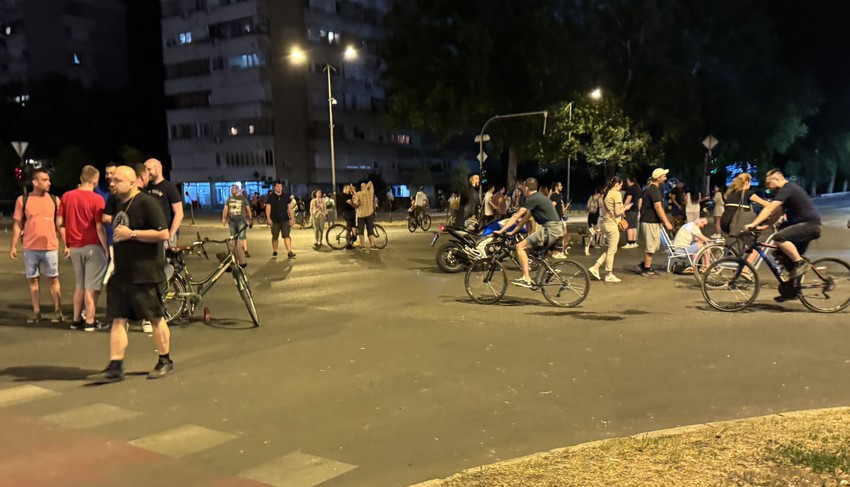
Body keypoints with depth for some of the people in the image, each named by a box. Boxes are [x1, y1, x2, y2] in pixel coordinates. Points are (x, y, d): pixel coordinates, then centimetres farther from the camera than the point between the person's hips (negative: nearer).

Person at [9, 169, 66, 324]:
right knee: (32, 279, 6)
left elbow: (59, 224, 7)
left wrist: (65, 244, 2)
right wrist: (13, 246, -1)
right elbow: (17, 224, 4)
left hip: (50, 247, 0)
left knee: (53, 279, 4)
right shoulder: (22, 200, 1)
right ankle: (36, 312, 14)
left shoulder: (55, 200, 3)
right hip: (30, 248, 0)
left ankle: (58, 311, 9)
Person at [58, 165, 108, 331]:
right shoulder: (97, 199, -12)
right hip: (92, 247, -5)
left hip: (74, 247, 5)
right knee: (91, 286, 2)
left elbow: (59, 223, 7)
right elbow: (99, 227, -15)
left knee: (79, 285, 17)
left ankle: (76, 320, 22)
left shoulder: (67, 196, 4)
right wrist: (107, 248, -7)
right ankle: (90, 322, 5)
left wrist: (68, 243, 15)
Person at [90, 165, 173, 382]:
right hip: (121, 273, 8)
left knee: (155, 318, 4)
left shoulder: (147, 202, -12)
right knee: (118, 320, 4)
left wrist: (131, 234, -20)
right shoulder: (119, 204, 15)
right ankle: (115, 367, 7)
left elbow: (163, 234, -20)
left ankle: (165, 362, 18)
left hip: (145, 273, -8)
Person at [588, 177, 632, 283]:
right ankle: (609, 275, 9)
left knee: (611, 249, 17)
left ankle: (595, 268, 11)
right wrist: (625, 208, 1)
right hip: (612, 224, -9)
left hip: (605, 223, 9)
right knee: (612, 250, 1)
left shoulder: (606, 193, 13)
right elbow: (617, 212, -17)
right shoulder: (617, 194, -12)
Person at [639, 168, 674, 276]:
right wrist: (666, 222, -19)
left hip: (651, 221, 10)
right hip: (650, 222, -10)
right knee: (651, 245, -3)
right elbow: (658, 207, -22)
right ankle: (647, 269, 4)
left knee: (655, 243, 18)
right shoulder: (654, 189, -17)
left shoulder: (650, 188, 15)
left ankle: (645, 264, 23)